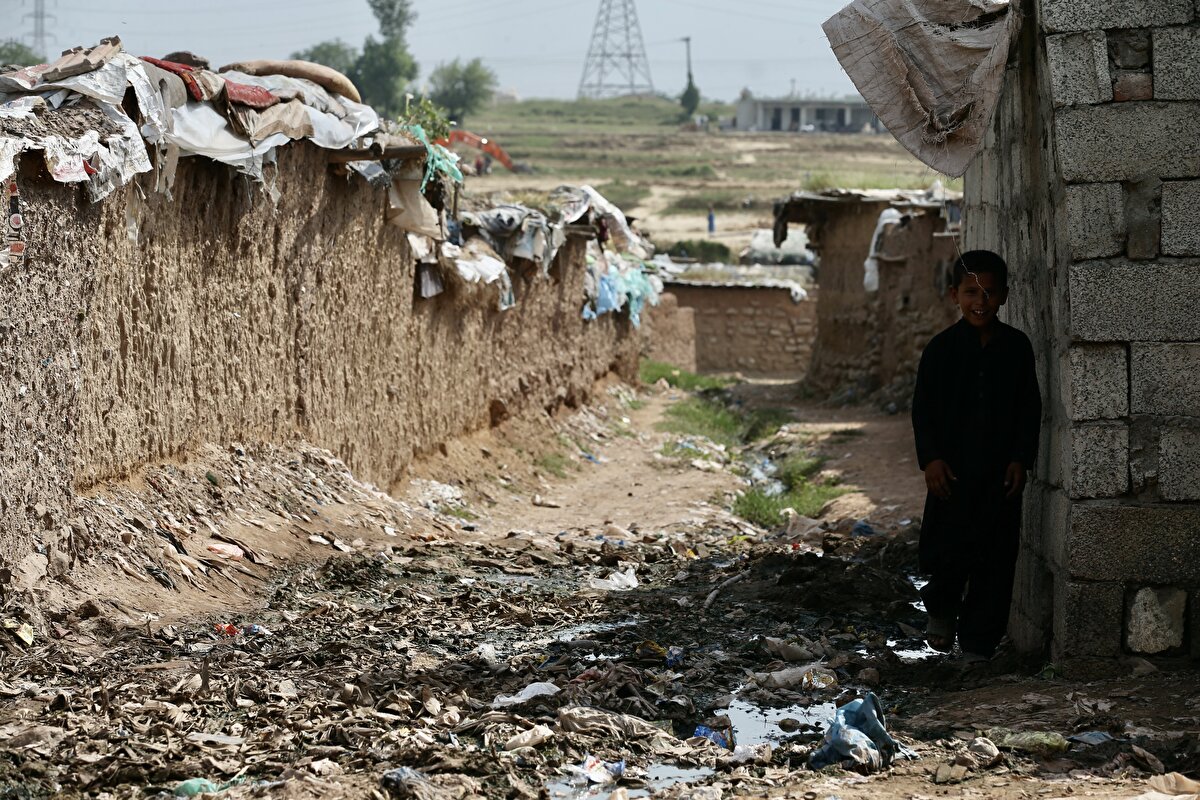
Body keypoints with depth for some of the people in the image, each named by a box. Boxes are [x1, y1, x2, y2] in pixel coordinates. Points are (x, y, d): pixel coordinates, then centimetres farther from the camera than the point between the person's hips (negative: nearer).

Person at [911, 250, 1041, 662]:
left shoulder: (1017, 346, 2)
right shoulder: (942, 348, -2)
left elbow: (1030, 408, 5)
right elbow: (923, 408, 0)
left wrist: (1021, 458, -3)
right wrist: (931, 457, -10)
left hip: (1001, 471, 1)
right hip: (952, 469, -1)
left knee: (995, 558, 3)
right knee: (950, 551, -4)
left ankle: (979, 641, 12)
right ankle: (941, 609, 26)